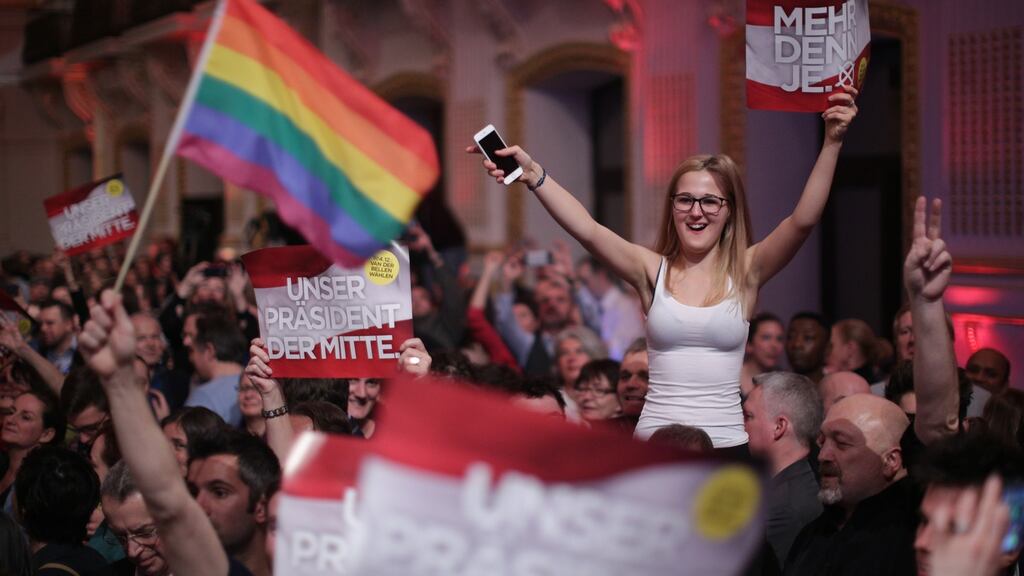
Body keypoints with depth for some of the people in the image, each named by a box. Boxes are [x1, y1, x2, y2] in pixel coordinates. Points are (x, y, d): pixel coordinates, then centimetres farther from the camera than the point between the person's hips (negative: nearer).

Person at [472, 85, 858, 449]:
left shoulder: (745, 271, 2)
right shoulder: (652, 270, 3)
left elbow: (803, 221, -10)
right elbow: (585, 229, -9)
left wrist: (832, 143, -20)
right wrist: (532, 175, -21)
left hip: (727, 442, 0)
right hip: (654, 443, 0)